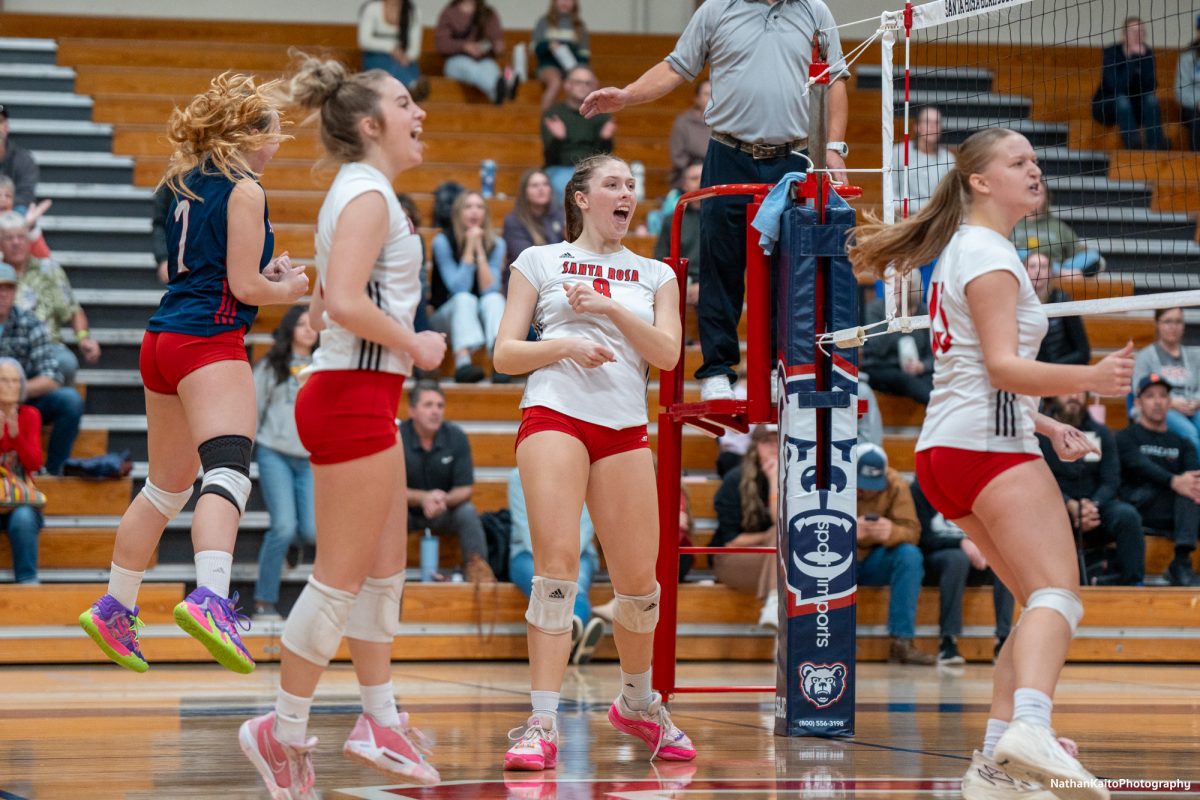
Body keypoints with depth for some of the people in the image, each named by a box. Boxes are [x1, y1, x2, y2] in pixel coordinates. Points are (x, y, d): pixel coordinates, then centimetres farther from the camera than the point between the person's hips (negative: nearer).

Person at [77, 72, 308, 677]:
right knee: (228, 474, -24)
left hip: (164, 337, 9)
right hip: (210, 339, -9)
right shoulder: (244, 190, -6)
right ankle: (209, 599, -46)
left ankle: (115, 608, 29)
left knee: (167, 487, 21)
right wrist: (291, 289, 10)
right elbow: (244, 288, -8)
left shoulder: (187, 182, 18)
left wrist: (262, 271, 22)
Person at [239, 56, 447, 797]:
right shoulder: (368, 193, -13)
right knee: (341, 578, -5)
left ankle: (381, 721, 20)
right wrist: (415, 346, -15)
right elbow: (344, 301, -26)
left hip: (363, 398, 10)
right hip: (354, 397, -10)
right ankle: (285, 731, 2)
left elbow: (326, 310, 22)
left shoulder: (364, 194, 18)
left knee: (386, 570, 14)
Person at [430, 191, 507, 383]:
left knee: (494, 299, -29)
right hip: (447, 316, -2)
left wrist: (480, 250, -19)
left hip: (484, 316, 2)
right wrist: (469, 247, -20)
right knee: (465, 299, -33)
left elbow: (490, 289, -12)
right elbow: (459, 288, -18)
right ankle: (462, 363, -55)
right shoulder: (443, 241, -9)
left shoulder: (496, 244, -1)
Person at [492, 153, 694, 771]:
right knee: (557, 565, -18)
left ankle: (638, 703, 28)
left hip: (625, 430, 3)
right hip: (554, 417, -3)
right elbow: (505, 354, 7)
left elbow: (667, 353, 4)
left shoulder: (655, 275, 19)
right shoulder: (539, 262, 12)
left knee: (638, 579, 3)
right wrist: (564, 345, -10)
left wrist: (610, 307, -7)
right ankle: (542, 725, -19)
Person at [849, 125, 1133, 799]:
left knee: (1041, 603, 12)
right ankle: (1029, 730, -46)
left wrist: (1046, 425, 23)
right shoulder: (989, 254, -9)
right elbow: (1002, 368, -19)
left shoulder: (964, 249, 22)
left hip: (950, 447, 10)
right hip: (989, 444, -10)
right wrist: (1089, 378, -32)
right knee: (1058, 596, -22)